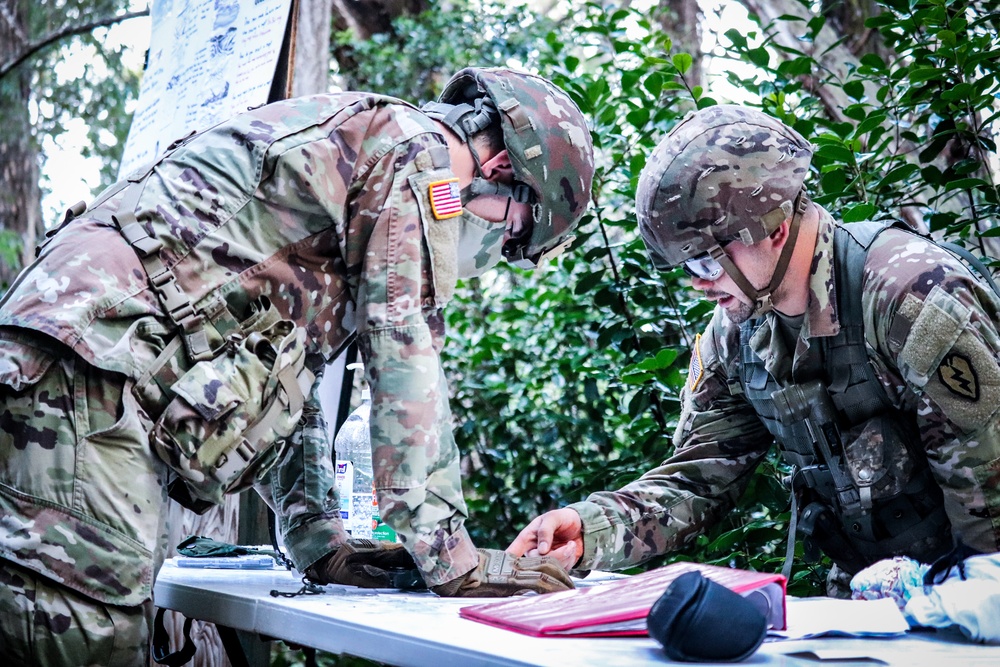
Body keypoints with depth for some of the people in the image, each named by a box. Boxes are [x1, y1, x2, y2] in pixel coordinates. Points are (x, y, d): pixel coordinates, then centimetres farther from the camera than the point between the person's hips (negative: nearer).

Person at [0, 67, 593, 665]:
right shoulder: (417, 152, 0)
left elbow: (289, 370, 30)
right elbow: (405, 358, -8)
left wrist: (324, 543, 25)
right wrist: (453, 559, -5)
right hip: (88, 370, -10)